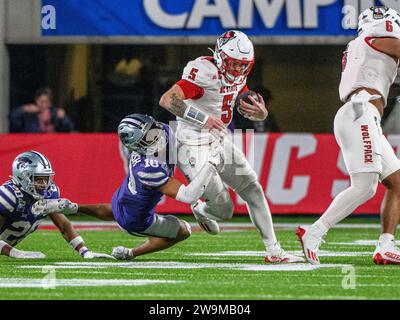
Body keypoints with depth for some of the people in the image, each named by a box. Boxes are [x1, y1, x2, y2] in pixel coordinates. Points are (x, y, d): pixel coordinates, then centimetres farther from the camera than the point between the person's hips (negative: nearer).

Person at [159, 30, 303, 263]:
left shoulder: (238, 76, 4)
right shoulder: (205, 72, -23)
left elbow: (251, 112, 13)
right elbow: (167, 100, -31)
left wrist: (260, 112, -12)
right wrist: (203, 119, -35)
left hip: (220, 143, 9)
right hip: (195, 148, -9)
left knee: (253, 189, 4)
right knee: (223, 210, -7)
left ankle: (273, 251, 9)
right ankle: (199, 210, 30)